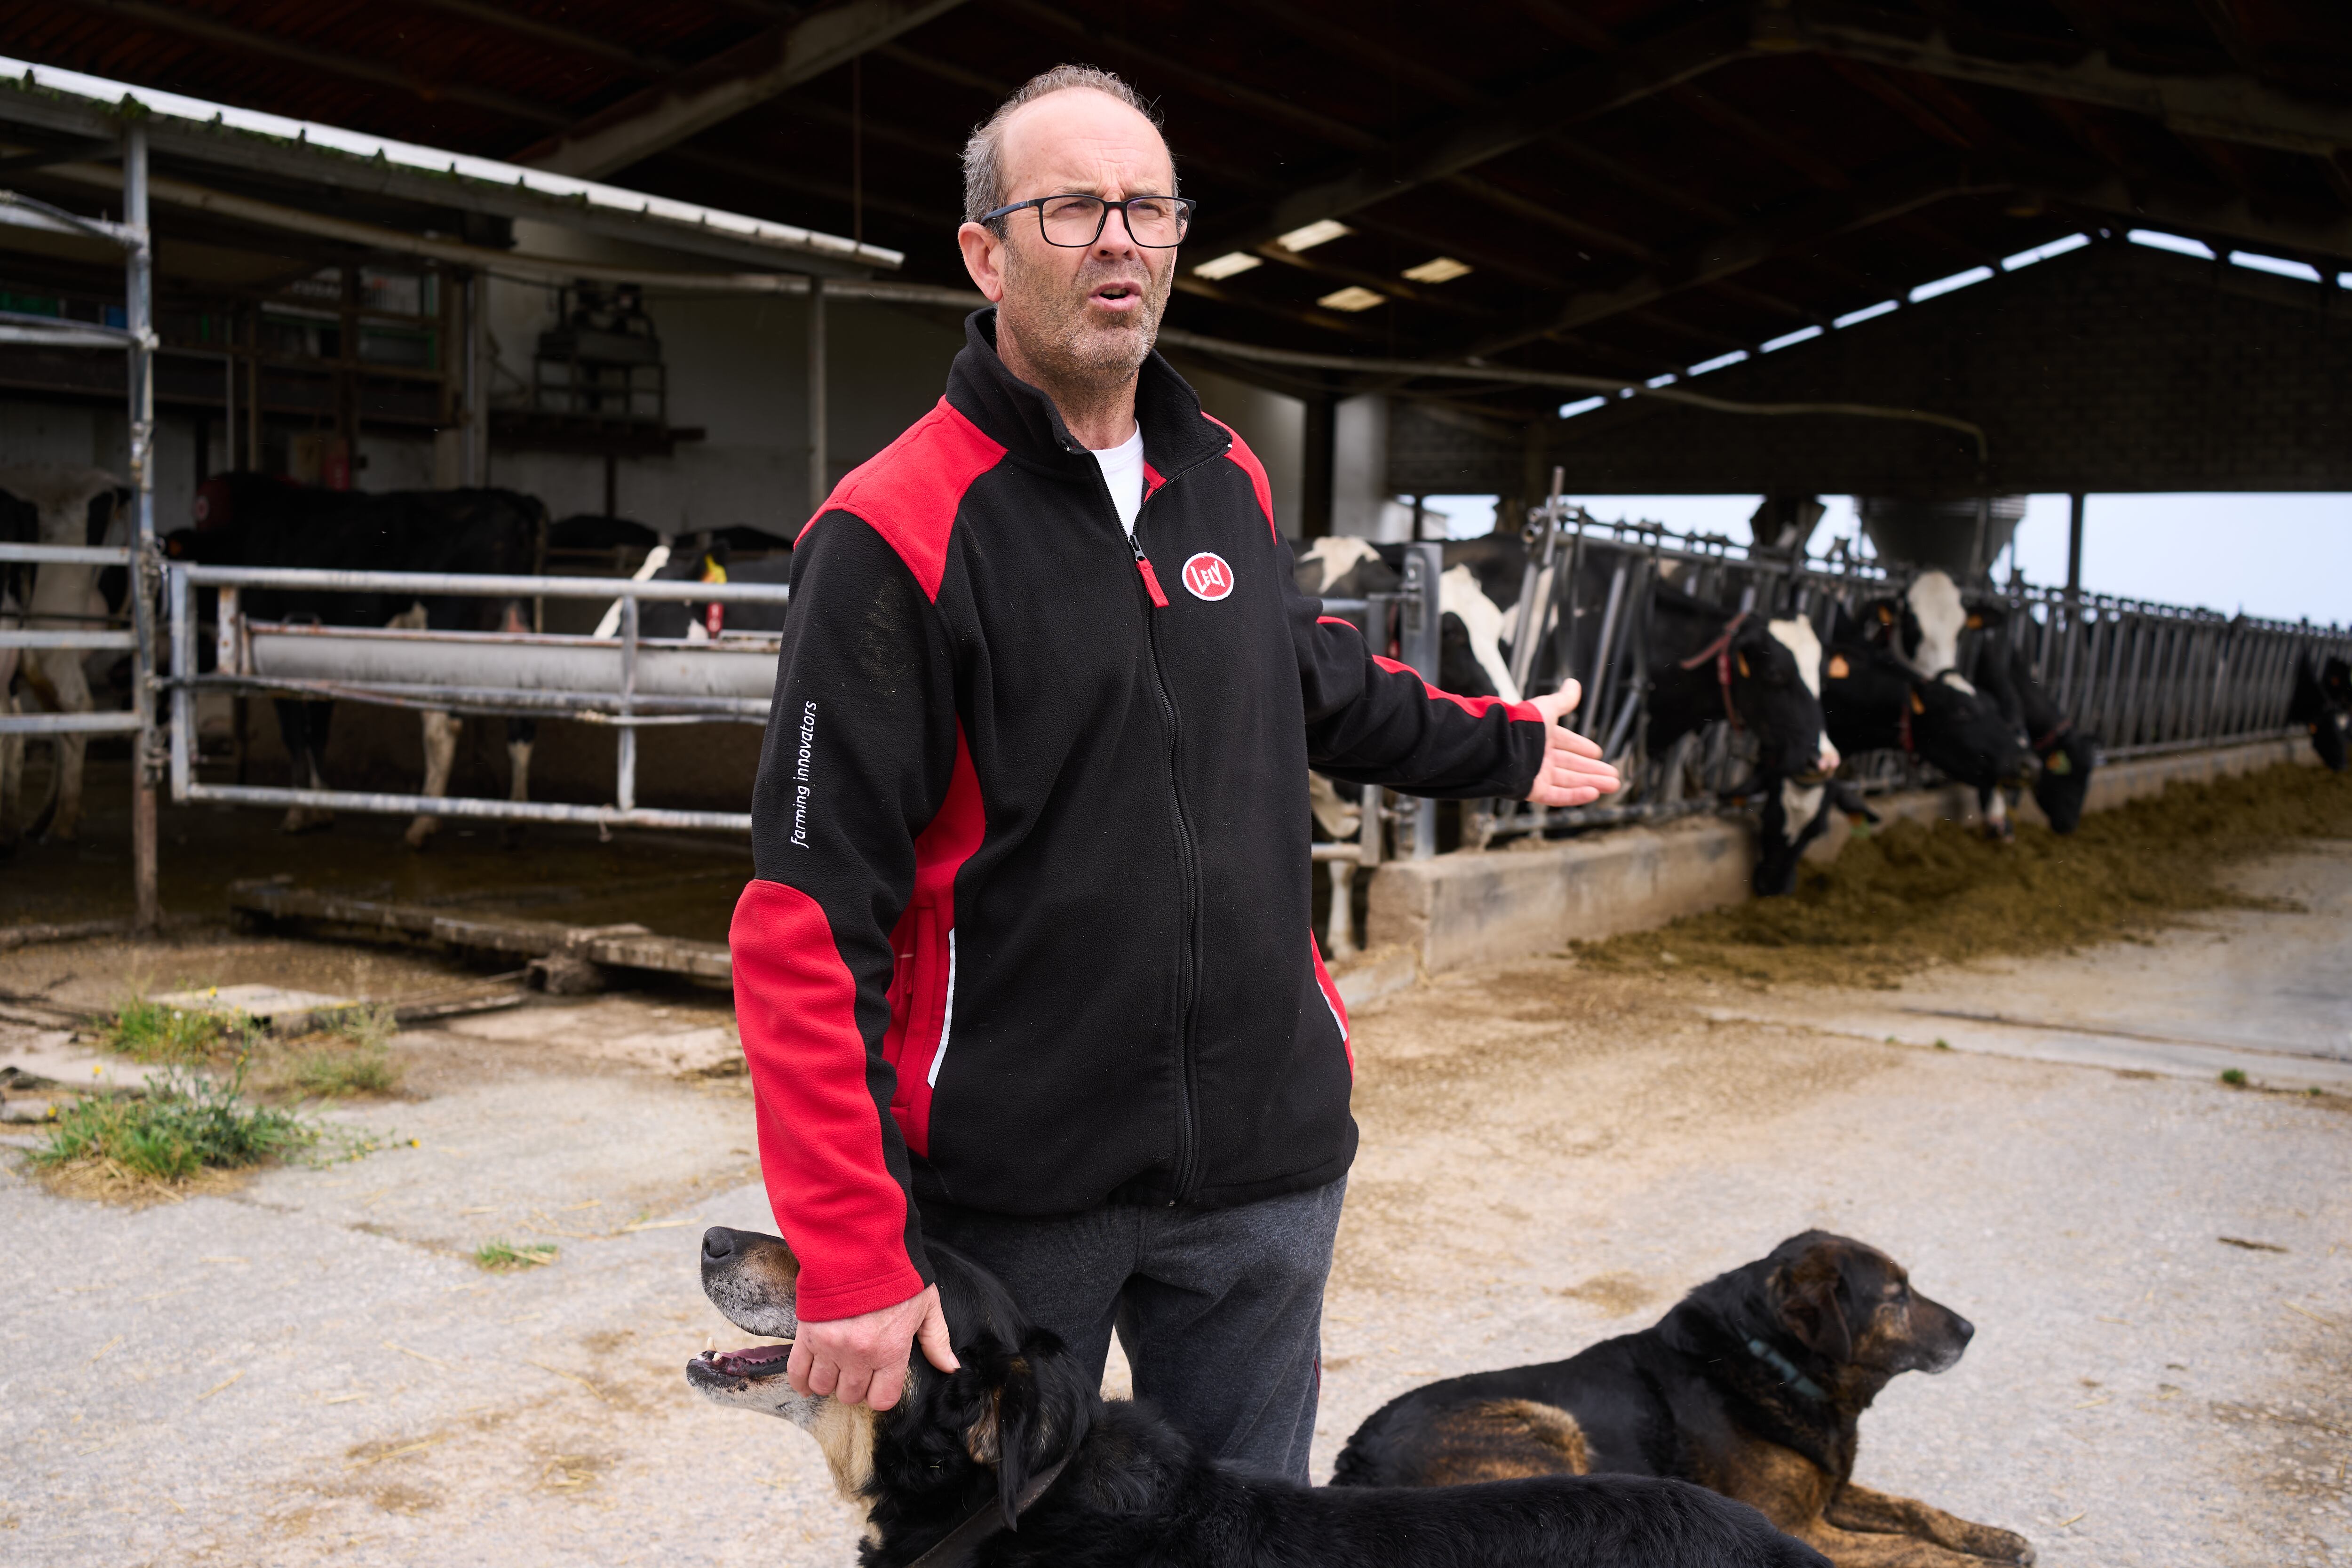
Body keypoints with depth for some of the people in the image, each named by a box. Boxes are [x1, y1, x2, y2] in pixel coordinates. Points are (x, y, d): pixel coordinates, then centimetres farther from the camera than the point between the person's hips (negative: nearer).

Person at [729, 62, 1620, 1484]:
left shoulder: (1228, 481, 6)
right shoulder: (899, 529, -14)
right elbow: (809, 921, -17)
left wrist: (1503, 747, 37)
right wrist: (853, 1250, -21)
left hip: (1263, 1161, 5)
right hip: (1011, 1190, -5)